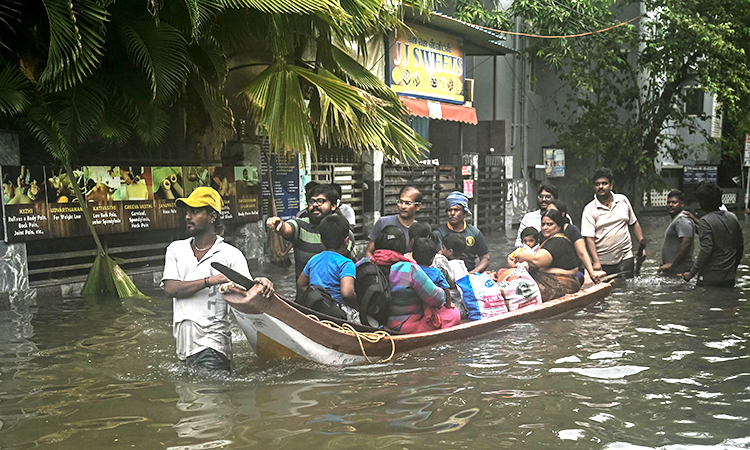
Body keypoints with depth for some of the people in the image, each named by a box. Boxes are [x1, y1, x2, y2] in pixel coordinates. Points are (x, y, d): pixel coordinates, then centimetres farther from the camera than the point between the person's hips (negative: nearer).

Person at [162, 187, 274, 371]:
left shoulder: (231, 254, 4)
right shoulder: (176, 249, 14)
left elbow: (247, 292, -7)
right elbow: (171, 288, -1)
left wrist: (259, 287, -32)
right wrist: (211, 281, -13)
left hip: (213, 341, -4)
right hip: (183, 341, 4)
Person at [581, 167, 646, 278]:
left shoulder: (623, 200, 8)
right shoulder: (589, 210, -5)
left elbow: (634, 224, 18)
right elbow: (589, 238, -11)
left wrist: (642, 245, 10)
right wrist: (596, 261, -20)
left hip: (625, 258, 3)